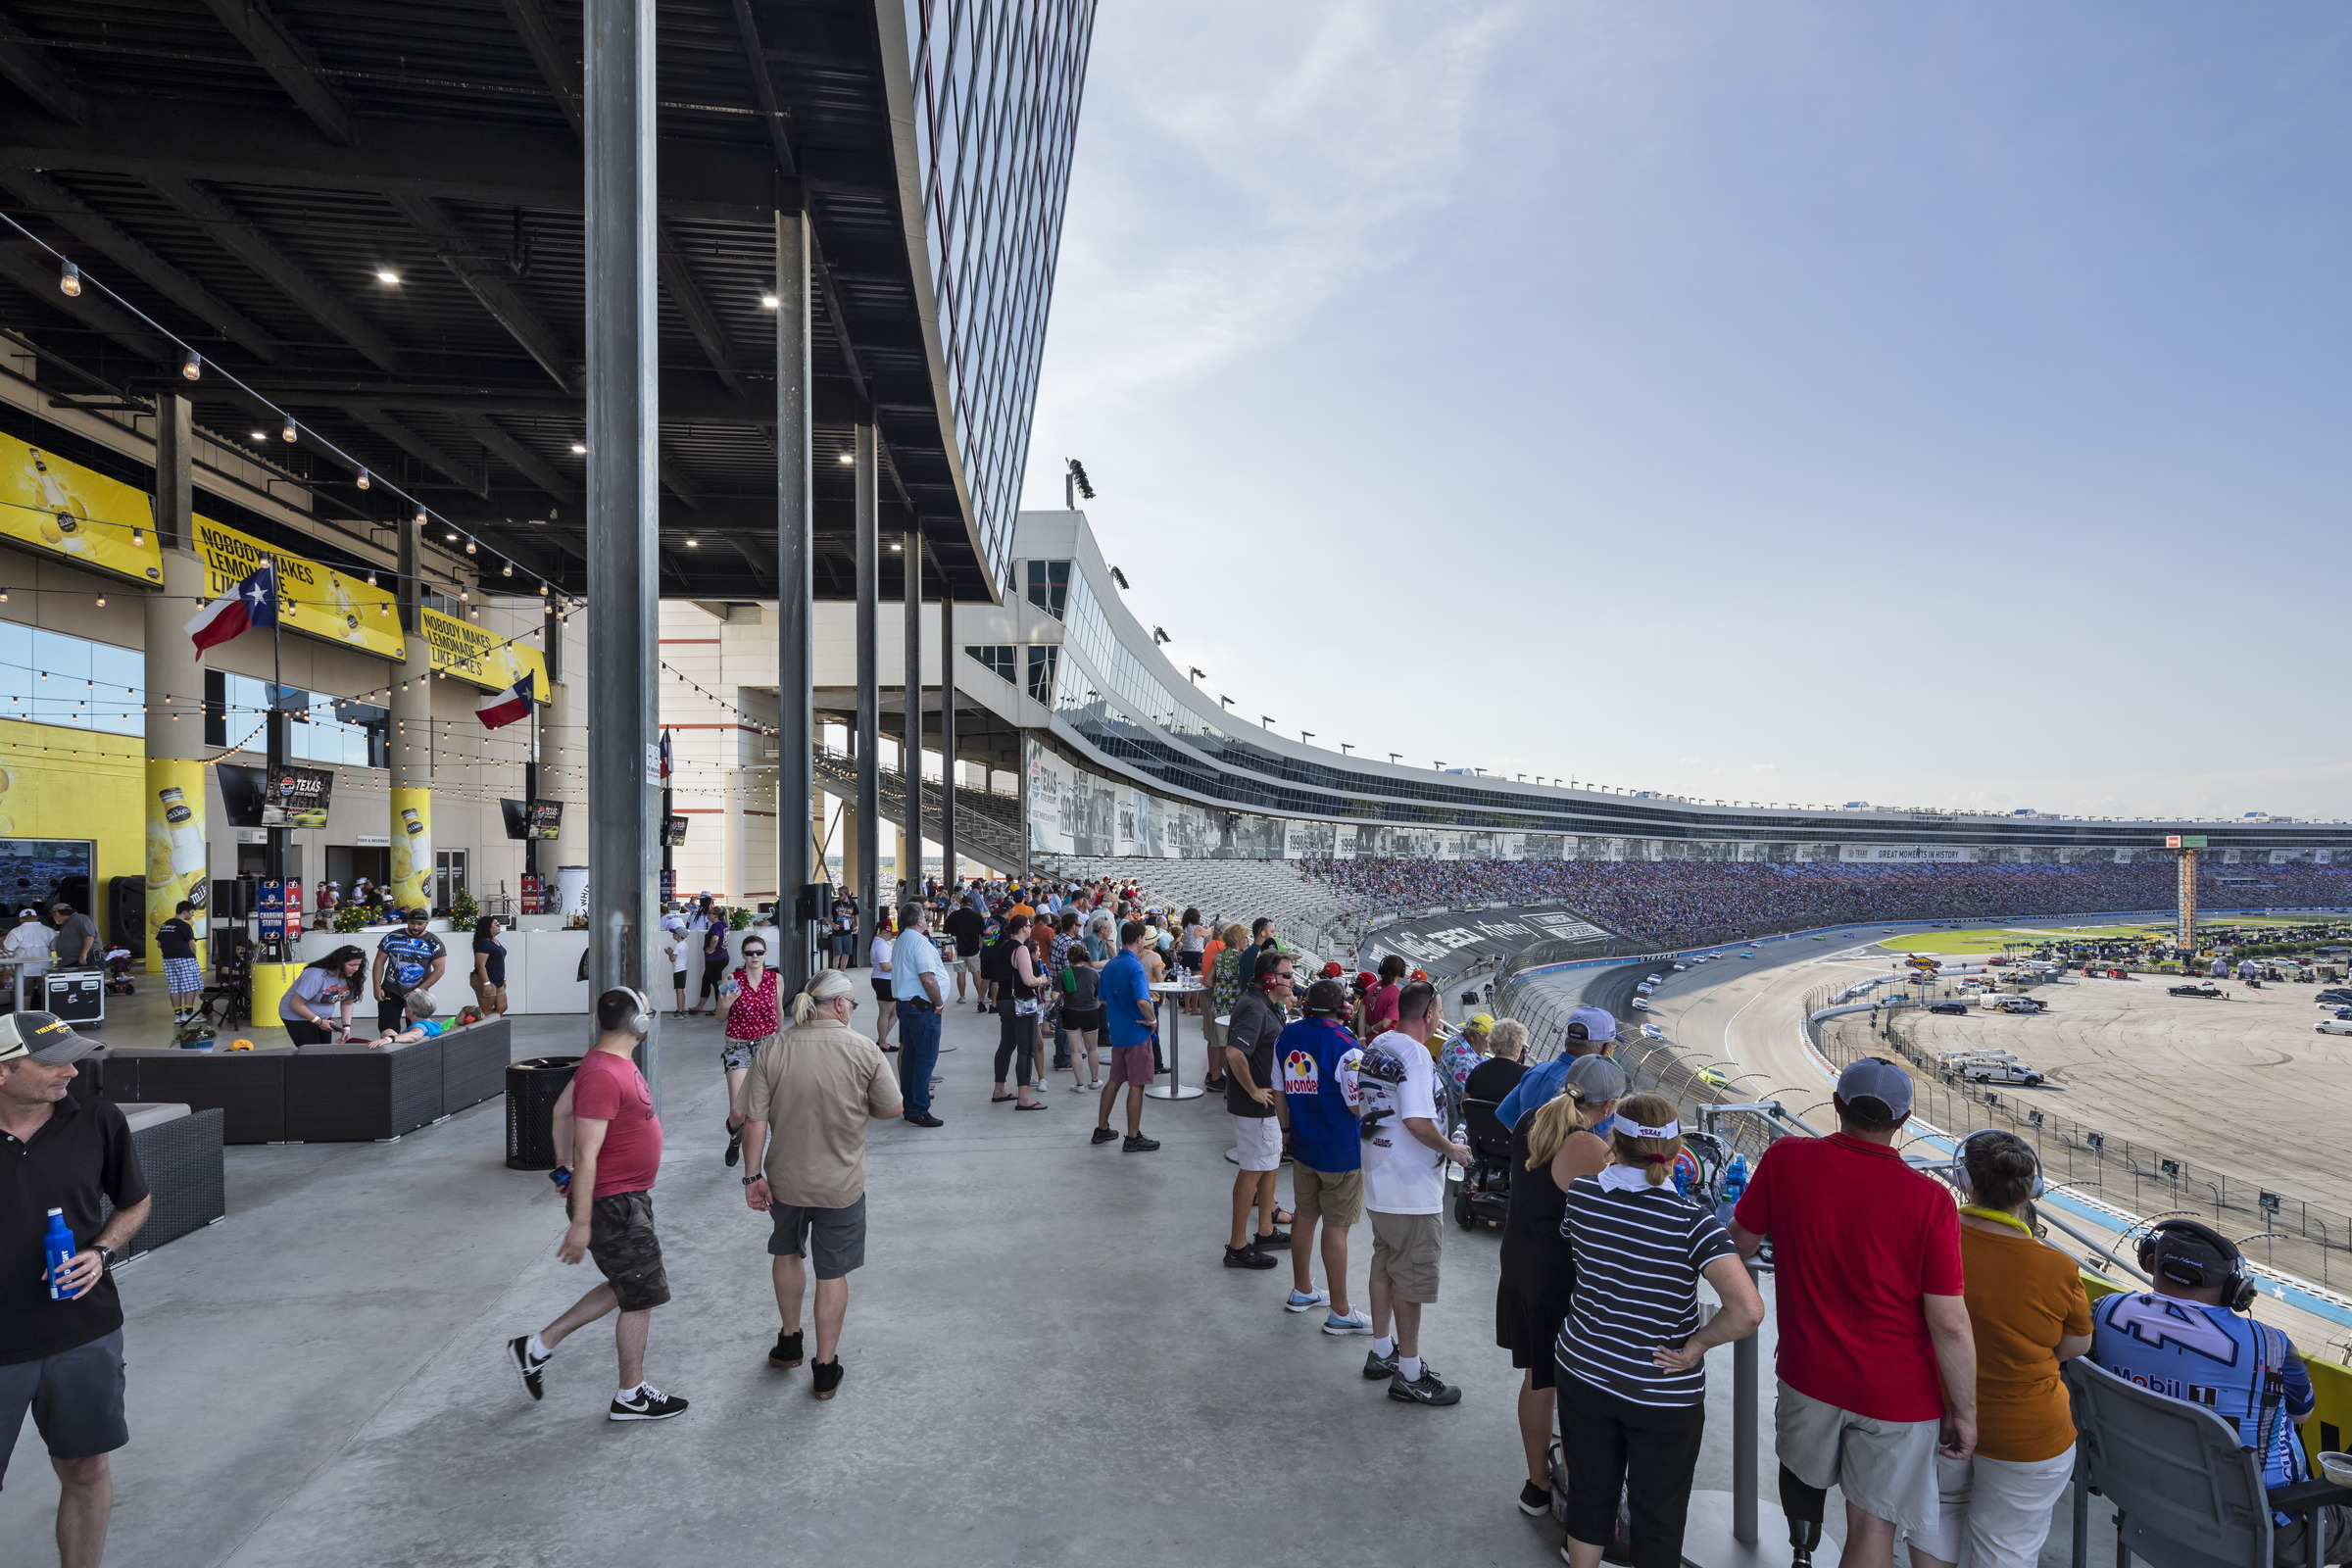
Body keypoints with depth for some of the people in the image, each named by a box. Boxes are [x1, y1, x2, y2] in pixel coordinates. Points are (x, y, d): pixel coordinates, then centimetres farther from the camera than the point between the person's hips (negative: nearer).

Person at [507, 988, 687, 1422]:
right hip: (613, 1206, -10)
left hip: (629, 1198, 10)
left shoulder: (613, 1061, 6)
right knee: (640, 1297, 5)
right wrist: (581, 1224, -23)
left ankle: (537, 1347, 29)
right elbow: (587, 1154, -26)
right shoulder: (604, 1076, -26)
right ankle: (631, 1396, 22)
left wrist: (566, 1170, 22)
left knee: (628, 1287, 21)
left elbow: (561, 1111, 18)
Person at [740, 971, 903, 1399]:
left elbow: (754, 1123, -9)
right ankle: (825, 1368, 23)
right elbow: (893, 1108, -8)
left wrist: (754, 1175, 0)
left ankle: (789, 1342, 42)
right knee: (832, 1272, 12)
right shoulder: (864, 1050, -16)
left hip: (786, 1179, 2)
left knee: (786, 1253, 27)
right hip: (840, 1184, -2)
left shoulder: (773, 1049, -11)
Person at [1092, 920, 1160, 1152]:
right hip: (1137, 1033, -8)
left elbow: (1103, 1000, 16)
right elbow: (1142, 1001, -29)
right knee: (1136, 1085, 0)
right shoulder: (1134, 966, -19)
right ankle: (1133, 1138, 6)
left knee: (1114, 1080, 18)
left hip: (1117, 1033, 8)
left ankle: (1102, 1129, 26)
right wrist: (1152, 1020, -14)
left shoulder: (1109, 966, 7)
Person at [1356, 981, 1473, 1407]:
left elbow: (1362, 1107, 15)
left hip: (1378, 1179, 9)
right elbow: (1416, 1121, -28)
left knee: (1384, 1269, 20)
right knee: (1412, 1279, 2)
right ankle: (1409, 1375, 12)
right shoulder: (1415, 1055, -21)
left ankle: (1381, 1353, 33)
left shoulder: (1376, 1048, 7)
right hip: (1412, 1188, -9)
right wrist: (1451, 1149, -13)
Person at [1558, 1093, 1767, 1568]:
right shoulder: (1691, 1220, -23)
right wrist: (1698, 1343, -15)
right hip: (1665, 1392, -3)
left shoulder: (1581, 1195, -13)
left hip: (1584, 1370, 3)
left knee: (1589, 1493, 24)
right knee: (1658, 1512, 19)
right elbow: (1748, 1310, -32)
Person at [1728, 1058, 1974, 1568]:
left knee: (1802, 1466, 33)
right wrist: (1963, 1412, -3)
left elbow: (1741, 1244, 0)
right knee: (1873, 1526, 14)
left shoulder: (1785, 1160, -15)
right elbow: (1949, 1324, -17)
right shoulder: (1929, 1200, -21)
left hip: (1808, 1373, 2)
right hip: (1897, 1392, -2)